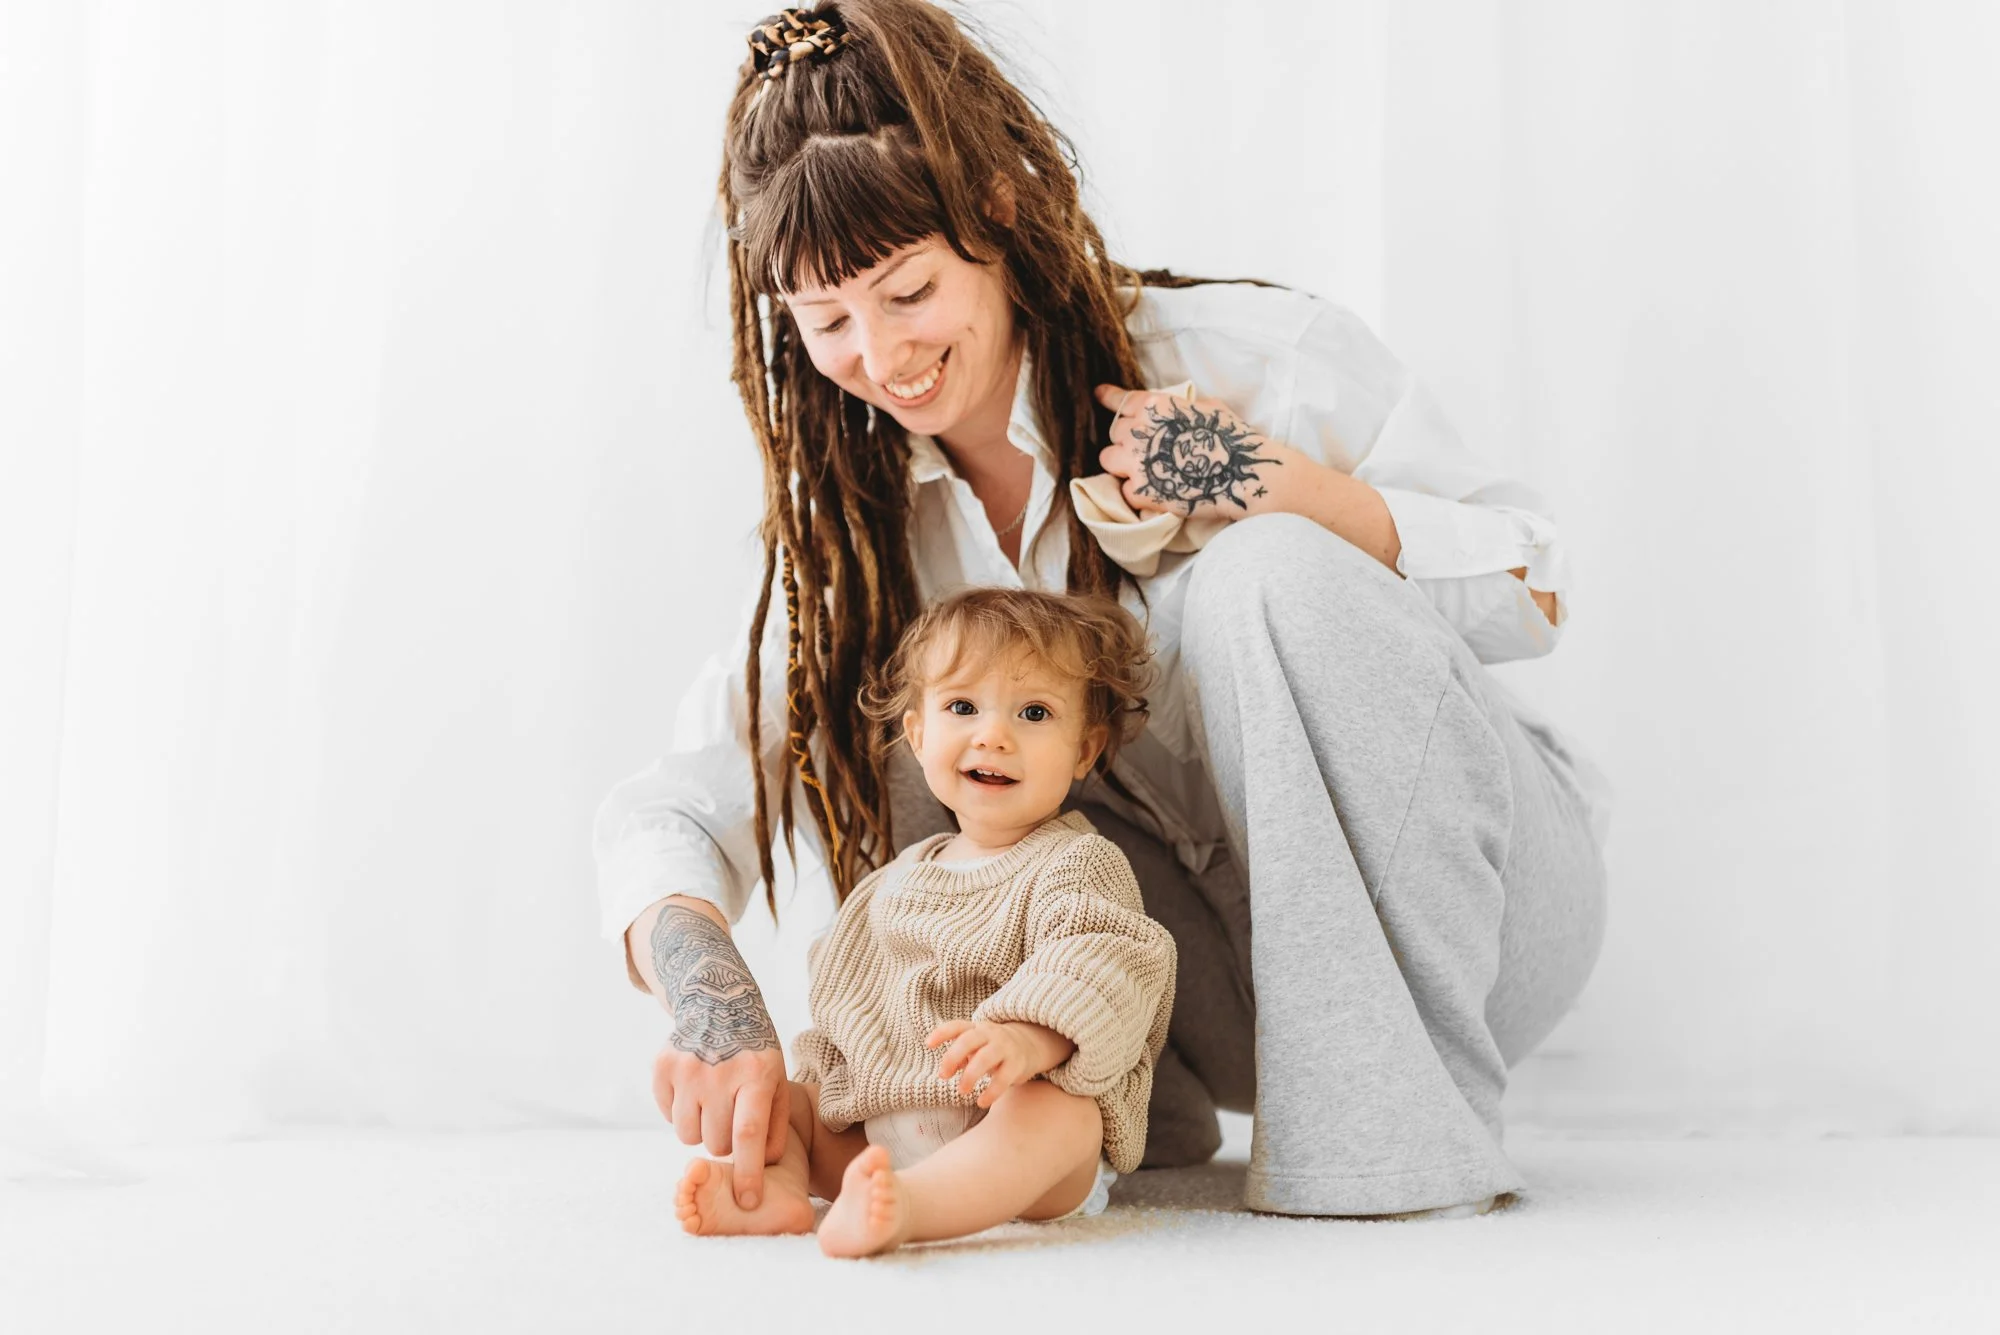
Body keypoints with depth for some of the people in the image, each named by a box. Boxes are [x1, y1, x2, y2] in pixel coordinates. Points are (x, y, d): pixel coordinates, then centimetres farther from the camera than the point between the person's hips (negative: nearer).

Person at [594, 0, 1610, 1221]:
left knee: (1268, 571, -30)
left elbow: (1535, 592, -10)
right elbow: (670, 810, -11)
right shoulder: (860, 523, -3)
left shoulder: (1253, 358, -16)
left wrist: (1285, 486, -27)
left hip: (1485, 901, -3)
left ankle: (1418, 1123, -22)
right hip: (1250, 982, 3)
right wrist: (713, 1000, -33)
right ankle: (1143, 1114, -2)